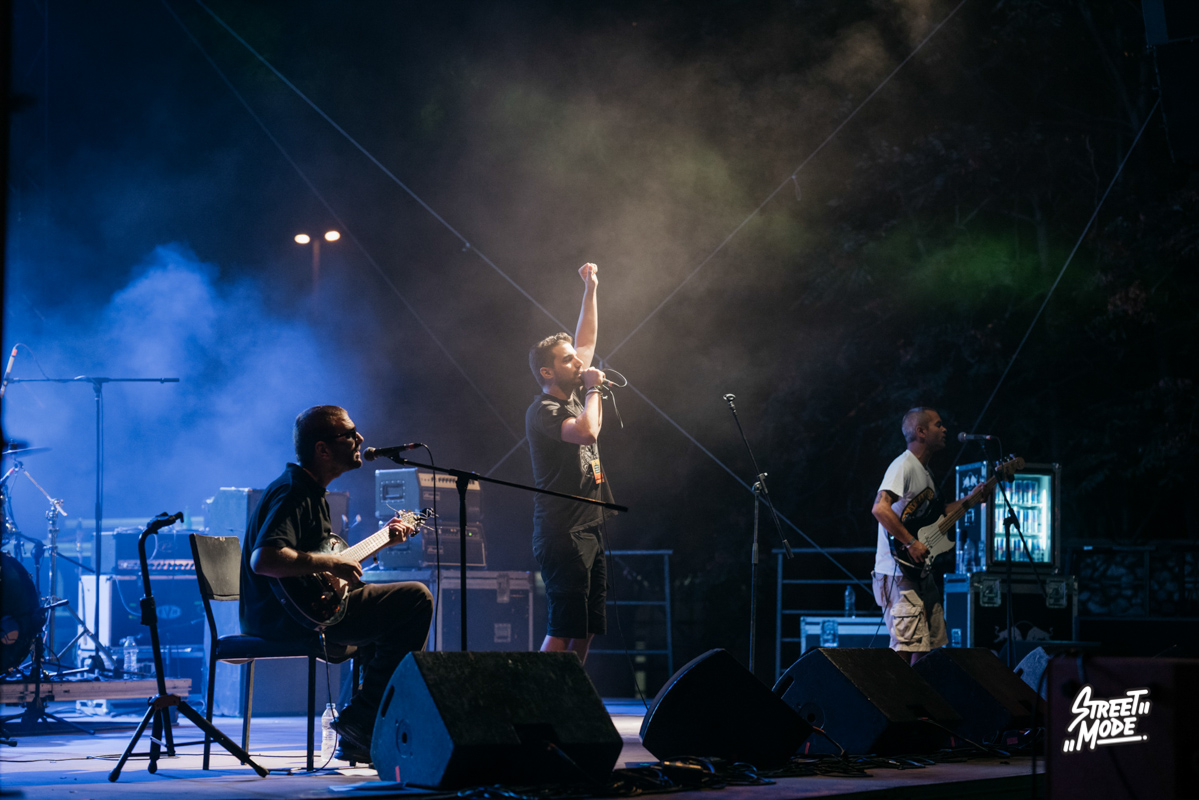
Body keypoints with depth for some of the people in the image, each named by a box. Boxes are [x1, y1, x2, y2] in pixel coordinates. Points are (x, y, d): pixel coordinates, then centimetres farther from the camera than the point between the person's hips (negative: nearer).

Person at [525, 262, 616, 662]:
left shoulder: (573, 395, 16)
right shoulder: (542, 410, -10)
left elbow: (587, 340, 25)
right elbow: (585, 431, -28)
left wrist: (590, 289, 22)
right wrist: (593, 389, -12)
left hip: (588, 532, 9)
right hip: (562, 535, -9)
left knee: (585, 630, 6)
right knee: (564, 630, -14)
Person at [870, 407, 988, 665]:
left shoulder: (925, 471, 20)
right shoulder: (903, 466, -13)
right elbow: (880, 508, -26)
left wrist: (970, 499, 23)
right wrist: (911, 543, -25)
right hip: (899, 573, -10)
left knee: (930, 646, 11)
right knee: (906, 648, -15)